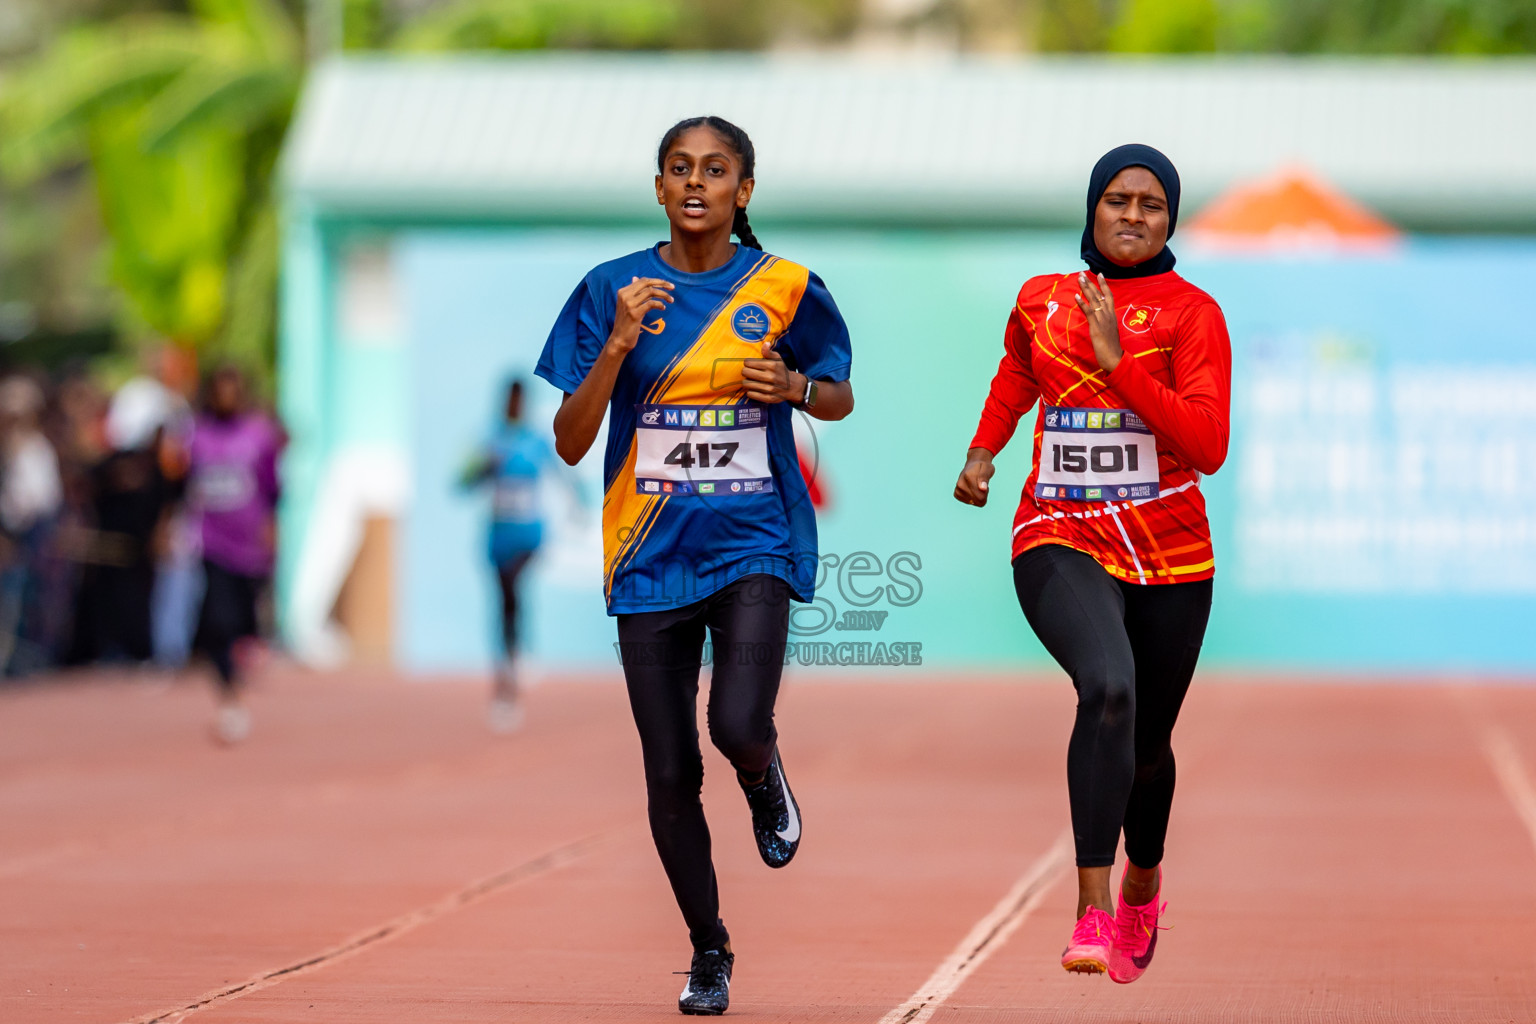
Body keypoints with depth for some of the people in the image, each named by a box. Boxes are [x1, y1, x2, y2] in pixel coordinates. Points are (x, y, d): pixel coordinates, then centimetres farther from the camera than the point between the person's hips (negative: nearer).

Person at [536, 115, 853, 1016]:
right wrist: (619, 345, -18)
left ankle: (765, 780, 15)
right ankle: (709, 951, 24)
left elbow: (841, 398, 15)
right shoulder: (613, 291, 0)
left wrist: (796, 387, -9)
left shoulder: (787, 290, 0)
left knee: (739, 726, -23)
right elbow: (570, 444, -4)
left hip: (754, 543, -1)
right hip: (653, 558, 1)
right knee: (672, 773, 3)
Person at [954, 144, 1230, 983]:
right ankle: (1093, 912, -33)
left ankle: (1143, 878, 49)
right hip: (1062, 543, 0)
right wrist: (982, 451, 17)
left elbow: (1208, 446, -16)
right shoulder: (1040, 300, 6)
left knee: (1148, 741, 16)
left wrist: (1118, 362, -22)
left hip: (1167, 555, 0)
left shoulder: (1192, 312, -4)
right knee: (1109, 687, -30)